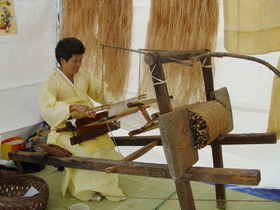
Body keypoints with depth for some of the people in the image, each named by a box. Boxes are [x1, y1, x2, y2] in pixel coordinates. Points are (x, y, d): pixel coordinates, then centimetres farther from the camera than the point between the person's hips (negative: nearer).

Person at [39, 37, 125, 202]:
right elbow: (47, 109, -26)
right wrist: (74, 107, -38)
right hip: (65, 130, -5)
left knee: (107, 144, -16)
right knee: (89, 150, -26)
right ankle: (85, 189, -3)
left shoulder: (83, 75, 7)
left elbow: (100, 90, 16)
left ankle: (105, 186, 1)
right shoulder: (52, 82, -12)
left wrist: (111, 103, -4)